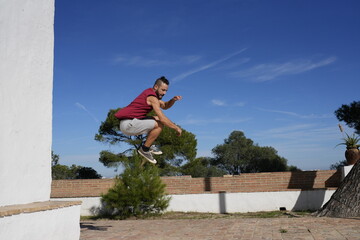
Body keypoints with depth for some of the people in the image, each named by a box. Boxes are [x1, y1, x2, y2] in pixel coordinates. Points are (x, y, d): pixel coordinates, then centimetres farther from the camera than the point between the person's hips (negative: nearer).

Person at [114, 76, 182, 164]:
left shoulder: (150, 93, 15)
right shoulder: (152, 97, -15)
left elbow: (165, 106, 23)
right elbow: (163, 119, -20)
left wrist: (173, 100, 4)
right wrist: (177, 128, -10)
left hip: (128, 123, 10)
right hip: (128, 124, -10)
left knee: (158, 119, 17)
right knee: (159, 124, -19)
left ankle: (147, 145, 13)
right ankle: (144, 149, -6)